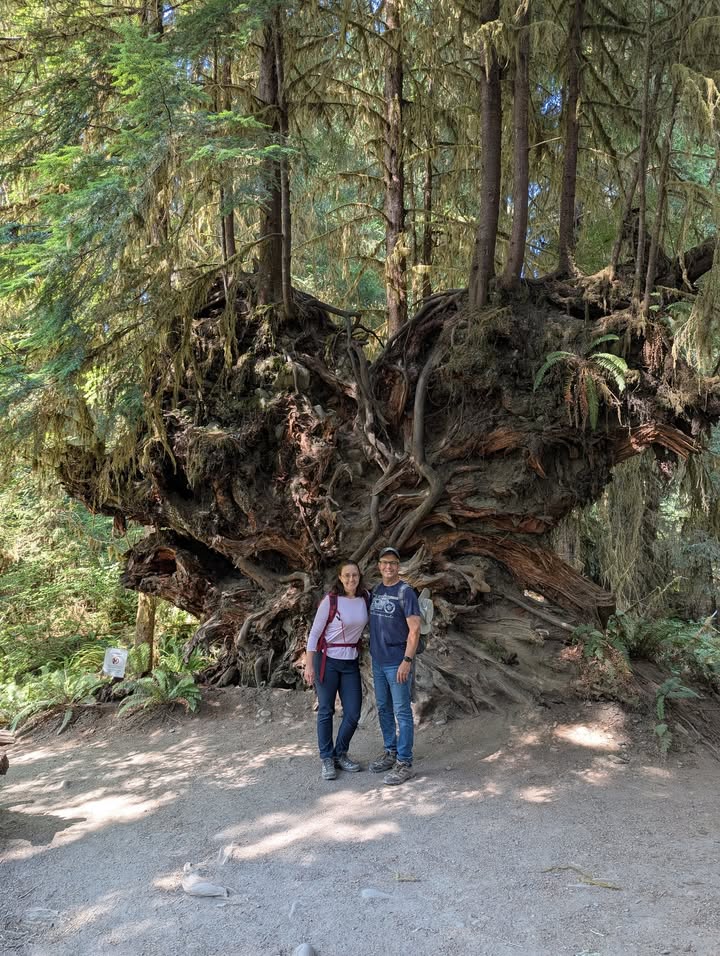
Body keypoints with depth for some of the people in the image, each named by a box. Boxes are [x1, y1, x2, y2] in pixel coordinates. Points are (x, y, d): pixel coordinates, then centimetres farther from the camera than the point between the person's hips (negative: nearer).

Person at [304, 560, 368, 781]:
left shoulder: (366, 597, -1)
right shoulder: (330, 601, -13)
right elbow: (314, 632, -9)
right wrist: (309, 665, -13)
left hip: (351, 662, 4)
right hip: (327, 660, -4)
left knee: (353, 713, 4)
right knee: (326, 711, 4)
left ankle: (341, 754, 25)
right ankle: (326, 759, 18)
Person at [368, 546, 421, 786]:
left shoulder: (405, 592, -11)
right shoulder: (375, 590, 9)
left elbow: (415, 629, -14)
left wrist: (407, 661, -19)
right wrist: (371, 653, 11)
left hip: (398, 663, -7)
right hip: (378, 661, 7)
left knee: (402, 712, -3)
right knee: (383, 709, 15)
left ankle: (404, 763, 2)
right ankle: (390, 752, 28)